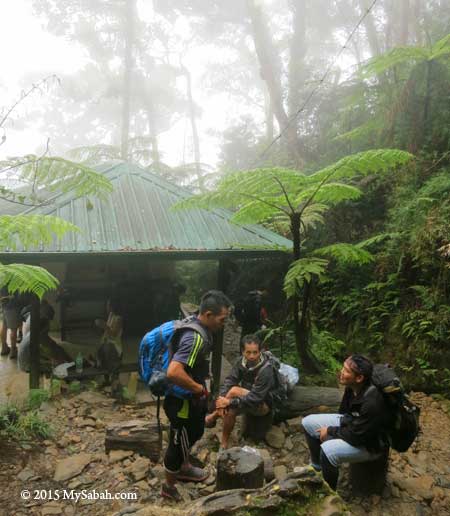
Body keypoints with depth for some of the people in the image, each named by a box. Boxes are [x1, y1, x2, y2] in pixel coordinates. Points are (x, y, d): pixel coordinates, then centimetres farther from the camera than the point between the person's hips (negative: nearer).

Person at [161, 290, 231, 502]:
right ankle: (169, 486, 38)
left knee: (194, 433, 30)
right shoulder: (195, 338, -34)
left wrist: (200, 389, 14)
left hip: (193, 398, 9)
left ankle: (184, 468, 55)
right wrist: (199, 388, -28)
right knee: (179, 443, 13)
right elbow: (173, 373, -44)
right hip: (182, 402, -9)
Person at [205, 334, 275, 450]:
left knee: (235, 391, -30)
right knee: (230, 411, -28)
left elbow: (255, 398, -31)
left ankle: (213, 417, -11)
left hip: (263, 405, -6)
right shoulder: (241, 361, -10)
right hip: (248, 401, 6)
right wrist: (222, 399, -32)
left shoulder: (266, 370, -29)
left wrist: (230, 402, -32)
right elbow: (229, 380, -14)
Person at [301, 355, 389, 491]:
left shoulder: (371, 403, -37)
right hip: (350, 423, 8)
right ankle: (316, 467, 26)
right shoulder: (352, 387, -13)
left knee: (327, 450, -31)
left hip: (368, 443, -8)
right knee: (308, 422, 5)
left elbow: (356, 437, -28)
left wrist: (330, 431, -15)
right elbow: (343, 413, 8)